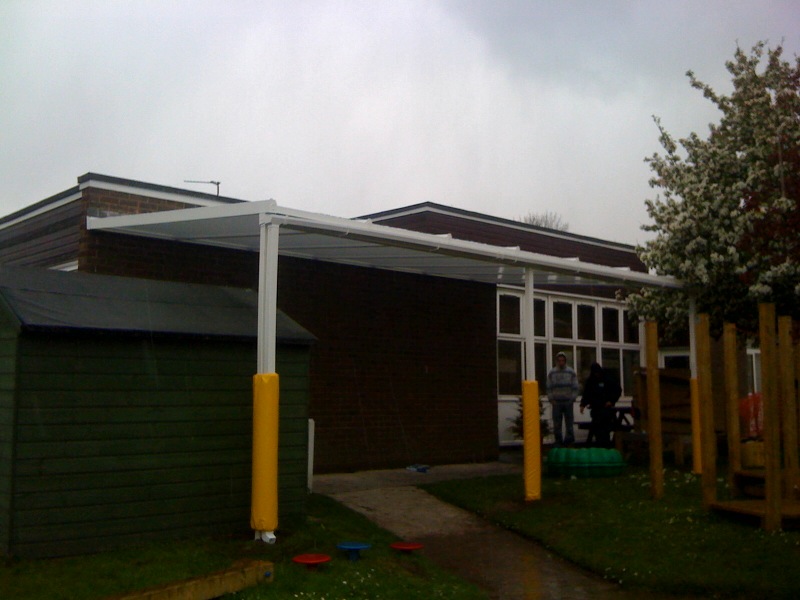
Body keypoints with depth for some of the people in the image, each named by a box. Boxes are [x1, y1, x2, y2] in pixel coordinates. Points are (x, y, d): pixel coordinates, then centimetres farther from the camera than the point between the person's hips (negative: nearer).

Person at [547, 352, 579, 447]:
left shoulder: (571, 372, 4)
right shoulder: (552, 373, 7)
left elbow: (575, 387, 4)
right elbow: (549, 387, 7)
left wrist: (572, 398, -5)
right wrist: (551, 399, -2)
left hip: (568, 402, -1)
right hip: (556, 402, 1)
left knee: (569, 423, 1)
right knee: (557, 424, 2)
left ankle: (569, 440, 9)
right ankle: (558, 441, 8)